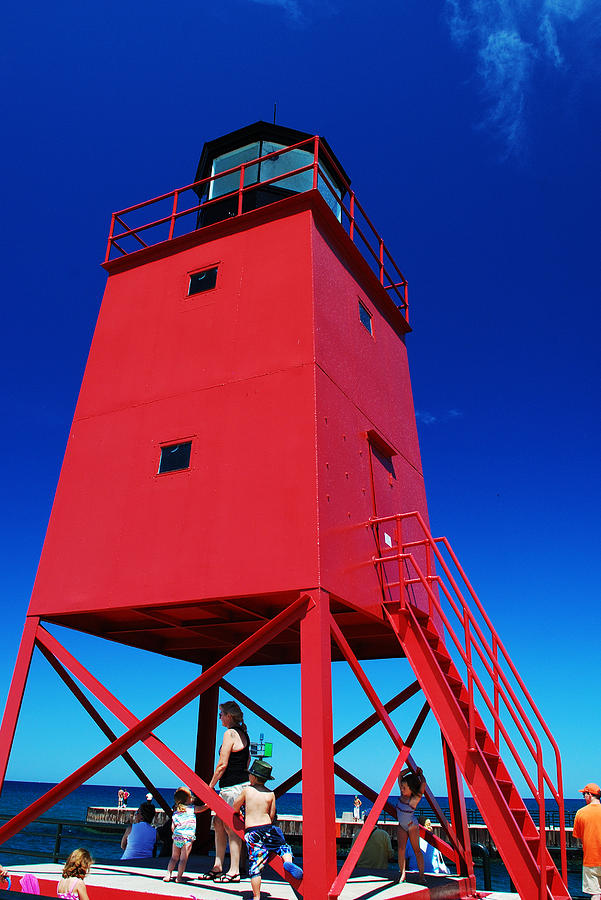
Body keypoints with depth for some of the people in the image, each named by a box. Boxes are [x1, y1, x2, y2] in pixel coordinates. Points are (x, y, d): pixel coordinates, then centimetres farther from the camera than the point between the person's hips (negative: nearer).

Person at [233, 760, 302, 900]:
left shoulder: (246, 790, -1)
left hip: (251, 832, -2)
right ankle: (288, 861, -7)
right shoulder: (270, 794, 5)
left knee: (255, 867, 3)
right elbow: (272, 816, 9)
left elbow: (235, 808, 12)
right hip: (267, 829, 2)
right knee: (284, 846, 21)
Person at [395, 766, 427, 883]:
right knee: (401, 848, -7)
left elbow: (423, 784, -36)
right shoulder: (402, 794, -9)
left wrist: (420, 774, -19)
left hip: (412, 826, -4)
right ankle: (402, 873, 0)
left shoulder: (415, 799, -24)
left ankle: (421, 875, 7)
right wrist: (412, 769, -8)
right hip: (401, 826, 4)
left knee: (416, 849, -1)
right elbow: (400, 775, -5)